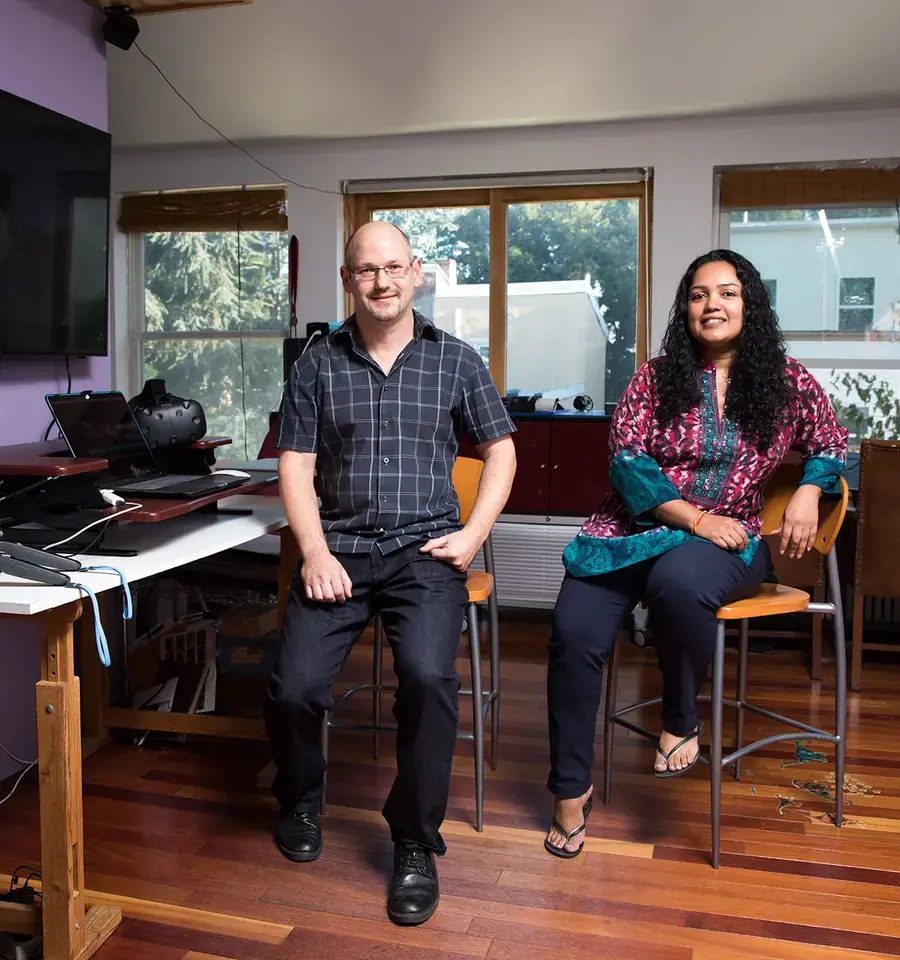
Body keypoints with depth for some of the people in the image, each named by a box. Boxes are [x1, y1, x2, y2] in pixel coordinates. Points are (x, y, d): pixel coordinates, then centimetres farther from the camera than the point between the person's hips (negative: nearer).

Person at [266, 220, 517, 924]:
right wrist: (316, 552, -7)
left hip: (425, 549, -1)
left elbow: (500, 450, 13)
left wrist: (473, 533, -1)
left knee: (428, 676, -28)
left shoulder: (456, 359, 8)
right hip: (340, 549, 1)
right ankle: (300, 800, 19)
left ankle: (415, 844, -4)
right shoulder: (319, 365, 9)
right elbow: (296, 465, 6)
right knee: (295, 688, -17)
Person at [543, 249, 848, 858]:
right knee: (575, 631, -22)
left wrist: (808, 493, -4)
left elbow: (831, 444, 18)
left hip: (730, 539, -1)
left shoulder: (787, 382, 7)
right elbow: (627, 460, -3)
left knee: (678, 581, -39)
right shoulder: (655, 379, 5)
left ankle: (681, 720, -9)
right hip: (637, 527, 2)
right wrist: (696, 517, -12)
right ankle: (572, 791, -4)